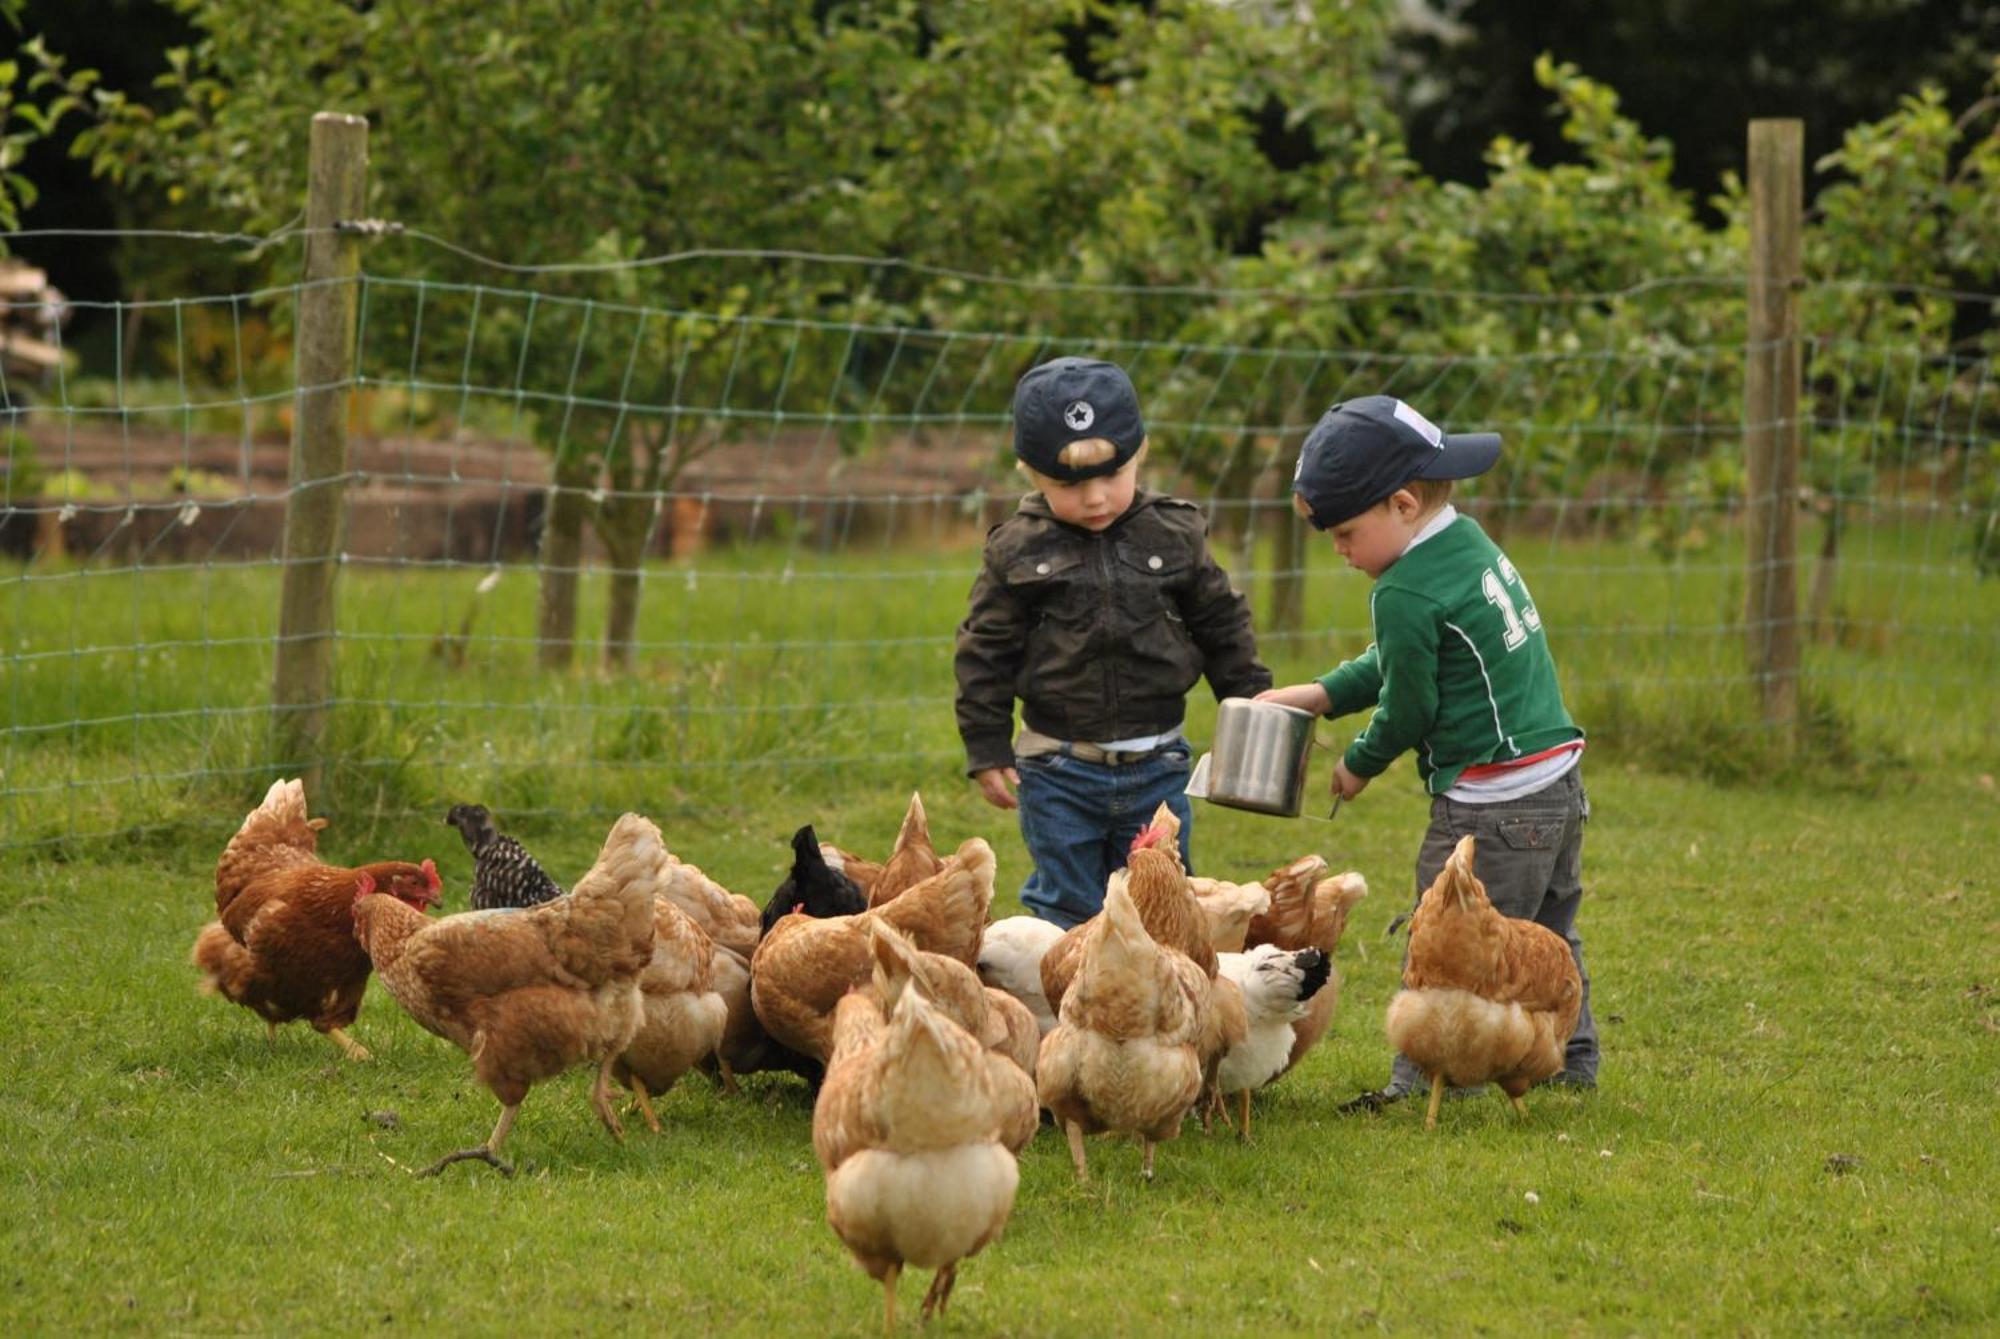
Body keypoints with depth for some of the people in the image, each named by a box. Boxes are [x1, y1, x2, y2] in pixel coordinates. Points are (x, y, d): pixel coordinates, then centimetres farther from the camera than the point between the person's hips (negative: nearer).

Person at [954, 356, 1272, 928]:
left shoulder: (1175, 536, -1)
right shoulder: (1018, 549, -6)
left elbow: (1222, 629, 10)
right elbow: (984, 652, -1)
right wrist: (988, 751, -2)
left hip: (1157, 770, 2)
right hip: (1057, 772, -2)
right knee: (1066, 911, 5)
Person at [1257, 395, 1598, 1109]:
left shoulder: (1405, 593, -18)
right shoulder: (1471, 542, 11)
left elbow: (1408, 708, -10)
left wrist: (1359, 765, 9)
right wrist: (1319, 695, 17)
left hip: (1491, 807, -10)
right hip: (1559, 781, 10)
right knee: (1545, 932, 21)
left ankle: (1425, 1082, 1)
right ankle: (1571, 1060, 30)